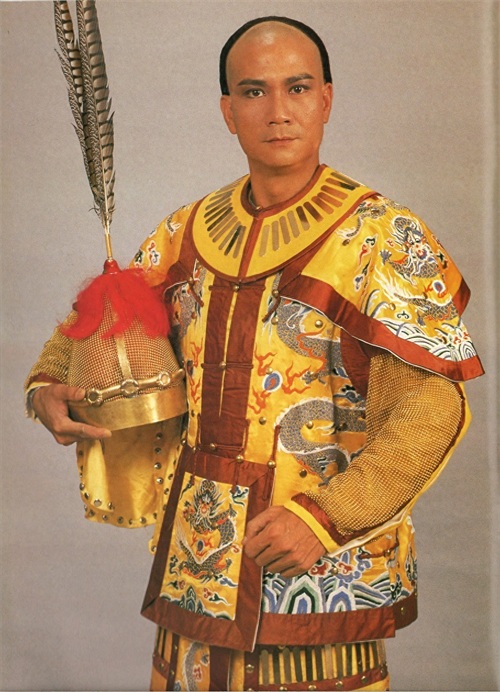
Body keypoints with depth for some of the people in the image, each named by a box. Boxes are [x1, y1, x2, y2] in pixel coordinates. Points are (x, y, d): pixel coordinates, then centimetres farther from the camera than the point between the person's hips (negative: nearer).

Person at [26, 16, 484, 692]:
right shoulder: (190, 231, 6)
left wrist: (327, 516, -22)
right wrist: (50, 387, -2)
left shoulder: (383, 238, -9)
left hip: (325, 561, -4)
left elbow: (431, 405, -15)